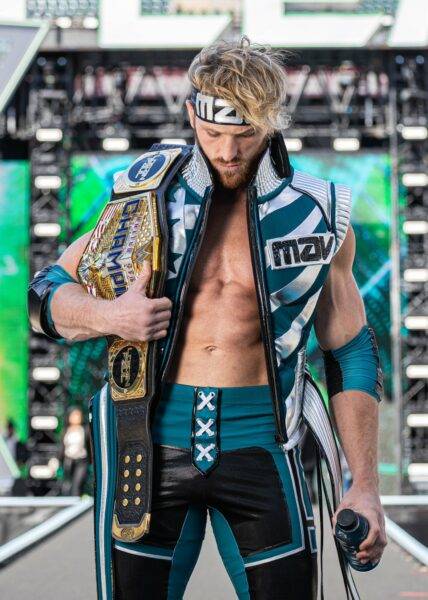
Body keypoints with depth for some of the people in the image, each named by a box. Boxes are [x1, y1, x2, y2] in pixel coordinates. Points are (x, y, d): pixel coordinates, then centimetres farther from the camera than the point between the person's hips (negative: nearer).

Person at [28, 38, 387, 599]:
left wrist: (365, 486, 5)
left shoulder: (316, 216, 4)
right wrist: (108, 315, -14)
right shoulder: (146, 191, 4)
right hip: (150, 440, 0)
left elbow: (351, 357, 10)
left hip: (259, 444, 0)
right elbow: (47, 294, 9)